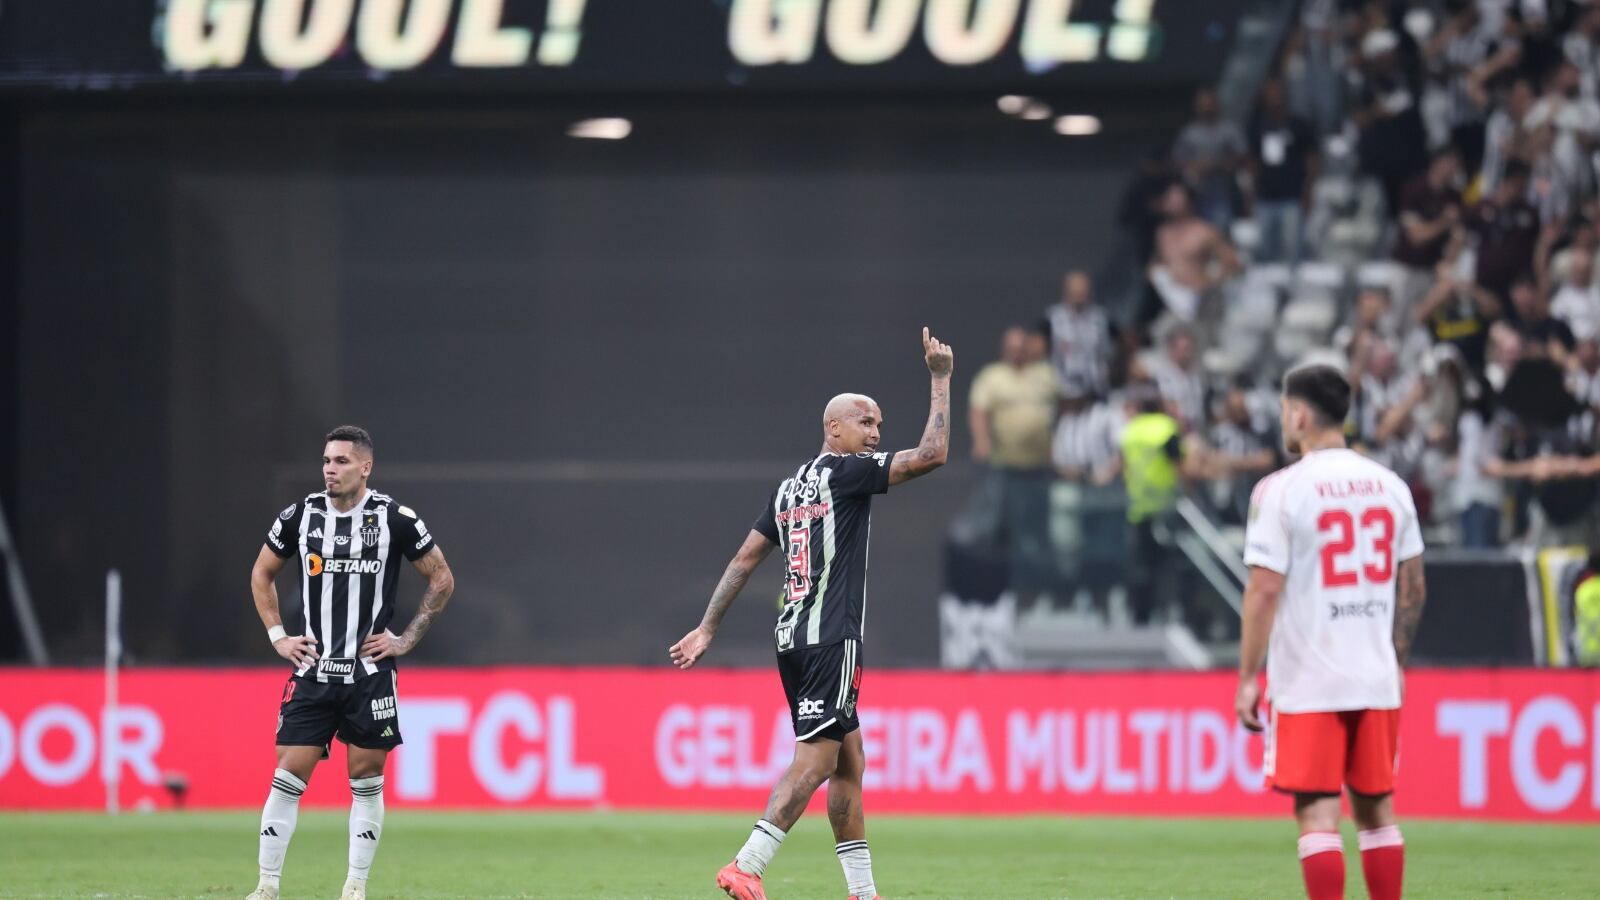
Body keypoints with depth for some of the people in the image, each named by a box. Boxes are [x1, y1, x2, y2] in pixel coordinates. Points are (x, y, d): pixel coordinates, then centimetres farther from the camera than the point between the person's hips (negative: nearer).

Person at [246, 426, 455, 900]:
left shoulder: (394, 519, -4)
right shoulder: (300, 516, 2)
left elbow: (442, 579, 6)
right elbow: (261, 574, 18)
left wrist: (407, 638, 0)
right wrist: (278, 636, 8)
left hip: (370, 673, -1)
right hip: (312, 670, 1)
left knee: (367, 779, 3)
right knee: (289, 776, -5)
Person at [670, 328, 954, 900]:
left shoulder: (789, 488, 18)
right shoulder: (845, 471, -6)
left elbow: (744, 560, 16)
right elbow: (931, 455, -12)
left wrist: (707, 629, 18)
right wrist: (941, 380, -4)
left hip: (793, 637, 9)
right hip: (831, 638, -9)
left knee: (849, 766, 12)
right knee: (814, 761, -12)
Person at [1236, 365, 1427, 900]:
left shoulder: (1281, 490, -9)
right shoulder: (1390, 486, 7)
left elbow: (1265, 589, -12)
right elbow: (1413, 587, 12)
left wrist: (1248, 678, -6)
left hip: (1308, 682, -5)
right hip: (1377, 679, 5)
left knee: (1318, 814, -5)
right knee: (1376, 810, 12)